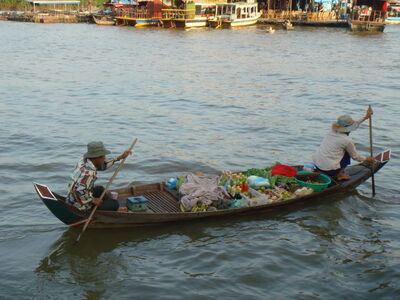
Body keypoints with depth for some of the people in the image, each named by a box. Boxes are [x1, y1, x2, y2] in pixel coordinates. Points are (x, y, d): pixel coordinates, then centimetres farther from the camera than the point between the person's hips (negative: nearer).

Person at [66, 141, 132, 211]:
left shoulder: (84, 161, -1)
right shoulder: (89, 172, -28)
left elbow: (103, 165, 14)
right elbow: (79, 191, -36)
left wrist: (120, 157, 15)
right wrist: (93, 200, -20)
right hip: (80, 207, -9)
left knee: (99, 189, 29)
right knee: (114, 204, 0)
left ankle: (116, 209, 37)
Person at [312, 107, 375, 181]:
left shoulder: (332, 131, 5)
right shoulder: (347, 140, -13)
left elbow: (352, 125, 23)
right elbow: (355, 156, 5)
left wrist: (365, 117, 32)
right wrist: (367, 159, 23)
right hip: (330, 170, -6)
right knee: (348, 151, 11)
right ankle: (340, 174, 10)